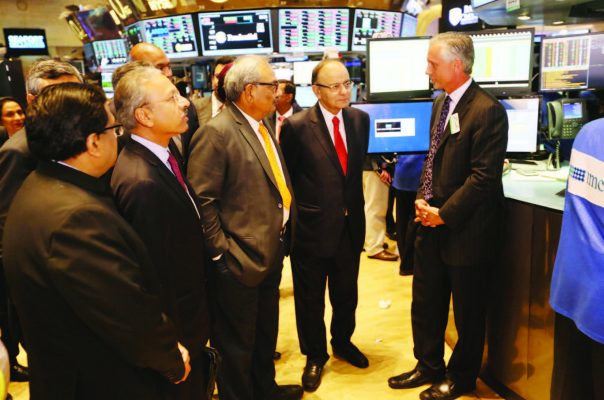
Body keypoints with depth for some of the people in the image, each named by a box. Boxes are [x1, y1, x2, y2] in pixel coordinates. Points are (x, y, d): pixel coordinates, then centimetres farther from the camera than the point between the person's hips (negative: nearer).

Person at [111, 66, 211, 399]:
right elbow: (155, 272, -26)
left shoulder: (166, 151, -2)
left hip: (190, 302, 8)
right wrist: (173, 343, -17)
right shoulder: (141, 182, -31)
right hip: (174, 321, -8)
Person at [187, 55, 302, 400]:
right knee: (237, 345, 11)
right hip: (240, 260, -9)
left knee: (266, 333, 26)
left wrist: (283, 235, 9)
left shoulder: (262, 128, 10)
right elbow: (202, 200, -20)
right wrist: (221, 251, -19)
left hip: (272, 252, 9)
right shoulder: (217, 133, -18)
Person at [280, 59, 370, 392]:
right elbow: (285, 175, -5)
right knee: (310, 299, 14)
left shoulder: (360, 119, 1)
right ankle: (315, 356, 36)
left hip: (350, 225, 4)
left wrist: (354, 206, 10)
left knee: (346, 294, 22)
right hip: (312, 228, -4)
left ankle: (342, 343, 47)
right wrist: (294, 215, -2)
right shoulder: (297, 126, -14)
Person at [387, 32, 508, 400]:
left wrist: (445, 214, -16)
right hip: (433, 223, 8)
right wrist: (422, 198, 2)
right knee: (425, 303, 18)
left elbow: (484, 175, -21)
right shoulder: (440, 104, 9)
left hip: (464, 229, -8)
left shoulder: (487, 110, -18)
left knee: (467, 310, 12)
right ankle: (429, 366, 38)